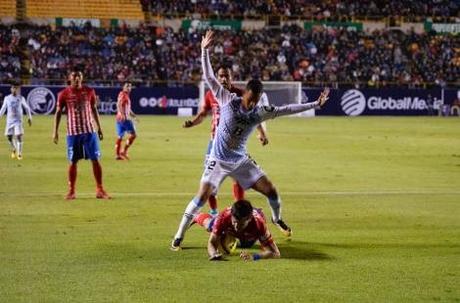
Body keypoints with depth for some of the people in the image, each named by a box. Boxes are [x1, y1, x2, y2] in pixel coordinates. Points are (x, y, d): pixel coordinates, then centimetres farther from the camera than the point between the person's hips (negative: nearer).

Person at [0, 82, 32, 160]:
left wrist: (29, 118, 8)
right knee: (9, 137, 3)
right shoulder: (7, 98, 2)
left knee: (19, 136, -13)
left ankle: (19, 154, -5)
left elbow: (27, 108, 9)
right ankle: (13, 150, 30)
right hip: (9, 120, 2)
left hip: (18, 120, -2)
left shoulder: (21, 98, -1)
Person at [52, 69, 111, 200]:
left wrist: (99, 127, 12)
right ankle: (71, 191, 12)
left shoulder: (89, 91, 4)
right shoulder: (64, 94, -2)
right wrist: (55, 131, -4)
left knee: (95, 160, -1)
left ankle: (100, 190, 6)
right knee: (73, 161, 2)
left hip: (89, 130, 2)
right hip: (72, 132, -1)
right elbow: (58, 112, 2)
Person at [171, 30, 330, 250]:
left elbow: (286, 110, -1)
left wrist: (315, 104, -3)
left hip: (241, 160, 4)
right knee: (203, 196, -16)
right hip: (218, 160, -4)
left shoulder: (259, 113, -5)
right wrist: (204, 51, -15)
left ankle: (277, 219, 35)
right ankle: (179, 236, -5)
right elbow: (209, 77, -10)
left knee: (270, 190, 2)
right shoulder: (228, 100, -12)